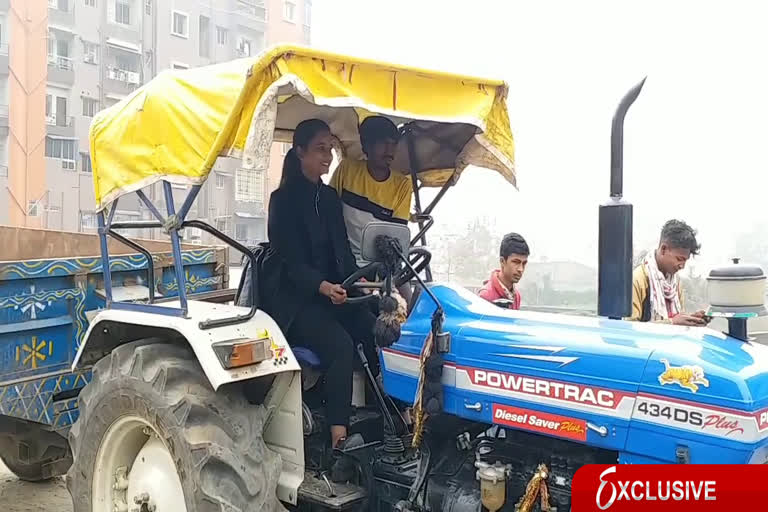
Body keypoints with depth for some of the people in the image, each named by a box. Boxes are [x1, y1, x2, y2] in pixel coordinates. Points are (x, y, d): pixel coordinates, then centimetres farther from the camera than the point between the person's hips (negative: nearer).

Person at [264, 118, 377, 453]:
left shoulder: (329, 197, 13)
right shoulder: (284, 199, -5)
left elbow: (342, 251, 12)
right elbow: (291, 261, -14)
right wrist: (323, 287, -32)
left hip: (333, 294, 6)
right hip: (295, 300, -6)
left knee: (376, 332, -19)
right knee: (340, 344, -30)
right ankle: (339, 438, -29)